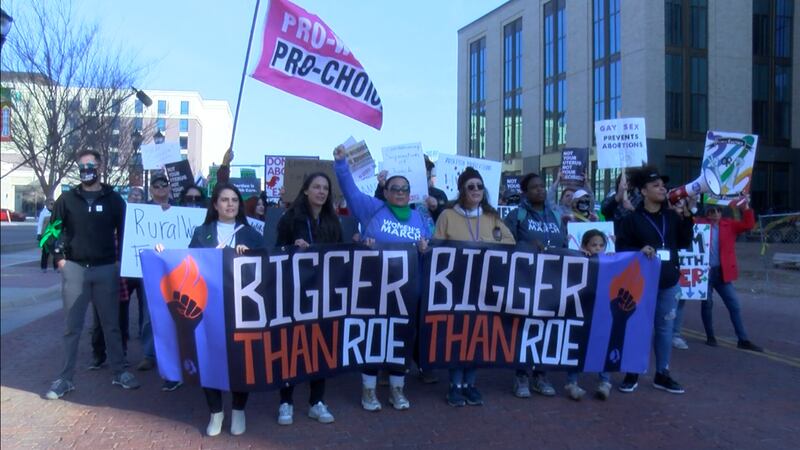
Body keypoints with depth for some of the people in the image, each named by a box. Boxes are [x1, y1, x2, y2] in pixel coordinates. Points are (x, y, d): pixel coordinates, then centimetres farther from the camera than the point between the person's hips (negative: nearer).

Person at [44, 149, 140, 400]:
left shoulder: (114, 199, 4)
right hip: (74, 269, 0)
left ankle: (118, 372, 16)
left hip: (106, 269, 0)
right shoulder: (67, 199, 6)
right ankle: (65, 378, 11)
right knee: (72, 327, 4)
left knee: (111, 324, 6)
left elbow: (124, 231, 9)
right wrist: (59, 257, 2)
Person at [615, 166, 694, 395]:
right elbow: (621, 247, -6)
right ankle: (632, 374, 16)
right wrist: (639, 250, -23)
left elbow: (684, 243, 6)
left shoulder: (672, 215, 5)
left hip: (669, 282, 4)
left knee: (665, 328, 11)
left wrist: (686, 218, -4)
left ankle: (662, 374, 23)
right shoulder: (632, 219, -7)